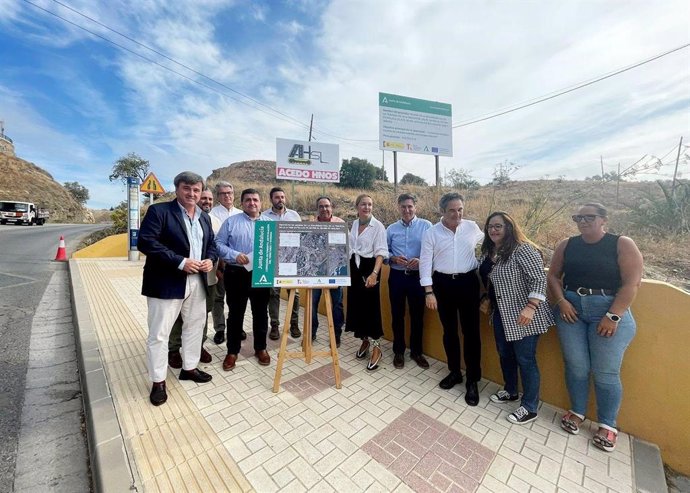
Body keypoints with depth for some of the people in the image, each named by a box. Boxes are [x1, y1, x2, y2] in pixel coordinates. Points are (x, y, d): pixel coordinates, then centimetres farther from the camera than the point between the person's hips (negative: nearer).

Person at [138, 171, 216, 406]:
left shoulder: (204, 217, 12)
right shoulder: (158, 211, -7)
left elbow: (211, 244, 17)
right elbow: (145, 242, -17)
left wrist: (210, 259, -5)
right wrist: (180, 262, -22)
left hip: (197, 282, 6)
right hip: (166, 282, -6)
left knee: (195, 326, 16)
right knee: (159, 333, 4)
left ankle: (189, 368, 35)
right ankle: (158, 381, 22)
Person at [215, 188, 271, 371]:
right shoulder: (231, 222, 4)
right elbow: (218, 244, -1)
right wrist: (235, 255, -17)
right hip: (236, 273, -1)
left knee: (260, 312, 12)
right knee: (236, 313, 9)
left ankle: (260, 348, 28)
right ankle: (232, 351, 26)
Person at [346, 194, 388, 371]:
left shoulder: (378, 226, -9)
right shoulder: (353, 224, 9)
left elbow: (381, 252, -15)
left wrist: (374, 273, -26)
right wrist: (346, 268, 12)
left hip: (369, 267, -5)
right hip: (354, 267, 6)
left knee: (371, 306, -4)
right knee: (356, 304, 9)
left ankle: (376, 348, 12)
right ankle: (364, 341, 28)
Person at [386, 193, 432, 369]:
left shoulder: (426, 226, -3)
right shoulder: (391, 229, 5)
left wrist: (421, 260, -22)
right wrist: (393, 258, -13)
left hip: (418, 276, -1)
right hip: (397, 276, 2)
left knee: (417, 315, 11)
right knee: (397, 315, 11)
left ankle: (416, 351, 31)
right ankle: (398, 351, 29)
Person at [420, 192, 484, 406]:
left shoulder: (472, 227, 0)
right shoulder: (432, 233, -5)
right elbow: (425, 262, -6)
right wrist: (429, 291, -9)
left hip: (468, 282, 1)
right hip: (443, 283, 0)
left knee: (471, 332, 4)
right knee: (449, 330, 12)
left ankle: (472, 380, 20)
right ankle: (454, 372, 31)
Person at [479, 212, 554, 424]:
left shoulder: (523, 249, -17)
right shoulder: (489, 252, 7)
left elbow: (539, 278, -23)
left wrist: (531, 307, -30)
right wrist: (487, 301, 16)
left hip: (523, 316, -8)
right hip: (501, 314, 8)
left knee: (525, 359, 4)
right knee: (504, 354, 19)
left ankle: (530, 408, 20)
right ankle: (510, 391, 39)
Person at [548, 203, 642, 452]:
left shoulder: (623, 244, -2)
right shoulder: (566, 245, 6)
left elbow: (632, 283, -8)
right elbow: (553, 275, 8)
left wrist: (613, 316, -15)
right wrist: (561, 301, -7)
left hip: (609, 312, -2)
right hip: (571, 309, 2)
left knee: (606, 372, 3)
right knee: (576, 366, 7)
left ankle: (608, 425, 24)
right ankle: (577, 411, 28)